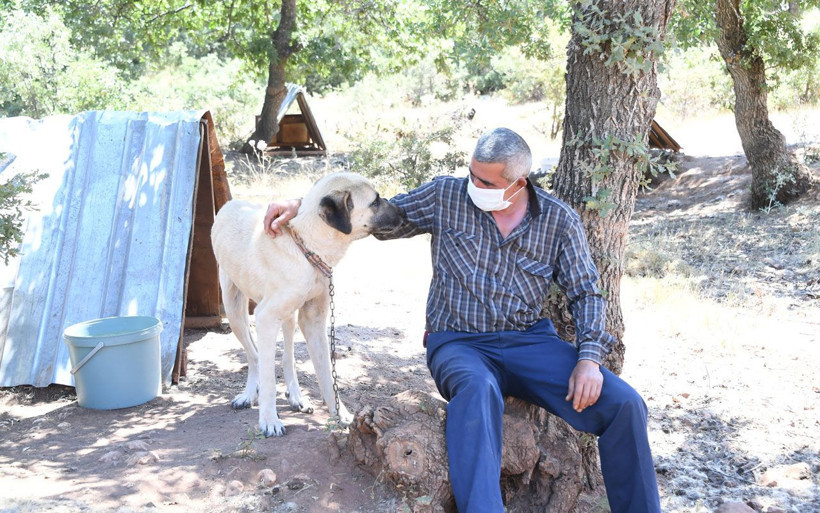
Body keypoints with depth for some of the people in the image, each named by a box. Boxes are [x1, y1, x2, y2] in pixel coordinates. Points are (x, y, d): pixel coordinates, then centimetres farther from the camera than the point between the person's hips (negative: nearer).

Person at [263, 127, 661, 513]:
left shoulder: (560, 220, 4)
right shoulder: (446, 196, 3)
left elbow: (586, 293, 6)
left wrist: (589, 358, -10)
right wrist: (300, 204, 3)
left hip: (529, 340, 2)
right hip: (458, 343, -2)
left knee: (623, 405, -19)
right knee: (477, 390, -40)